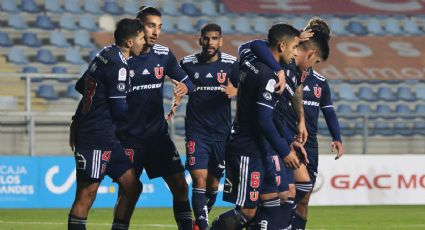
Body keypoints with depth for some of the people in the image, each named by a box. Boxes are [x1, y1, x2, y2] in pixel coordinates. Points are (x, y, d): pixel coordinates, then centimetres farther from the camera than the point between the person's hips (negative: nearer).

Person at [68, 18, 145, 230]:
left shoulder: (105, 55, 12)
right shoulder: (118, 65, -16)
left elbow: (81, 86, 21)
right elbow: (119, 109, -16)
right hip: (96, 139, -10)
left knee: (133, 187, 9)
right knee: (87, 194, -9)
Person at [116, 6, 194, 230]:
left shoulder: (164, 54, 3)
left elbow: (186, 81, 5)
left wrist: (184, 87, -18)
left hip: (158, 134, 4)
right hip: (129, 137, -4)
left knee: (180, 186, 1)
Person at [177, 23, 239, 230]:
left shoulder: (231, 64, 0)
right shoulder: (187, 63, 0)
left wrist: (234, 91, -16)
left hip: (221, 133, 2)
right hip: (196, 132, -2)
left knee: (213, 182, 10)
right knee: (200, 179, -15)